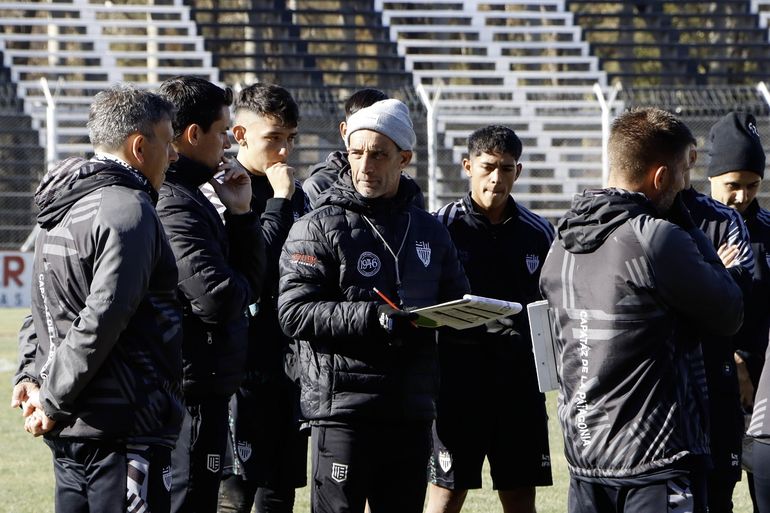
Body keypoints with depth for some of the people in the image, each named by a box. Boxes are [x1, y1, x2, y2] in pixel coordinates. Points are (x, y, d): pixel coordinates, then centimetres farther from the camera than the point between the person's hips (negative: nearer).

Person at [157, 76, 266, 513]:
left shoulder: (186, 195, 16)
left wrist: (241, 214, 1)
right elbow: (220, 298, -26)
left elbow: (252, 278, 14)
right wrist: (242, 288, -3)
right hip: (195, 390, -11)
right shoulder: (174, 205, -17)